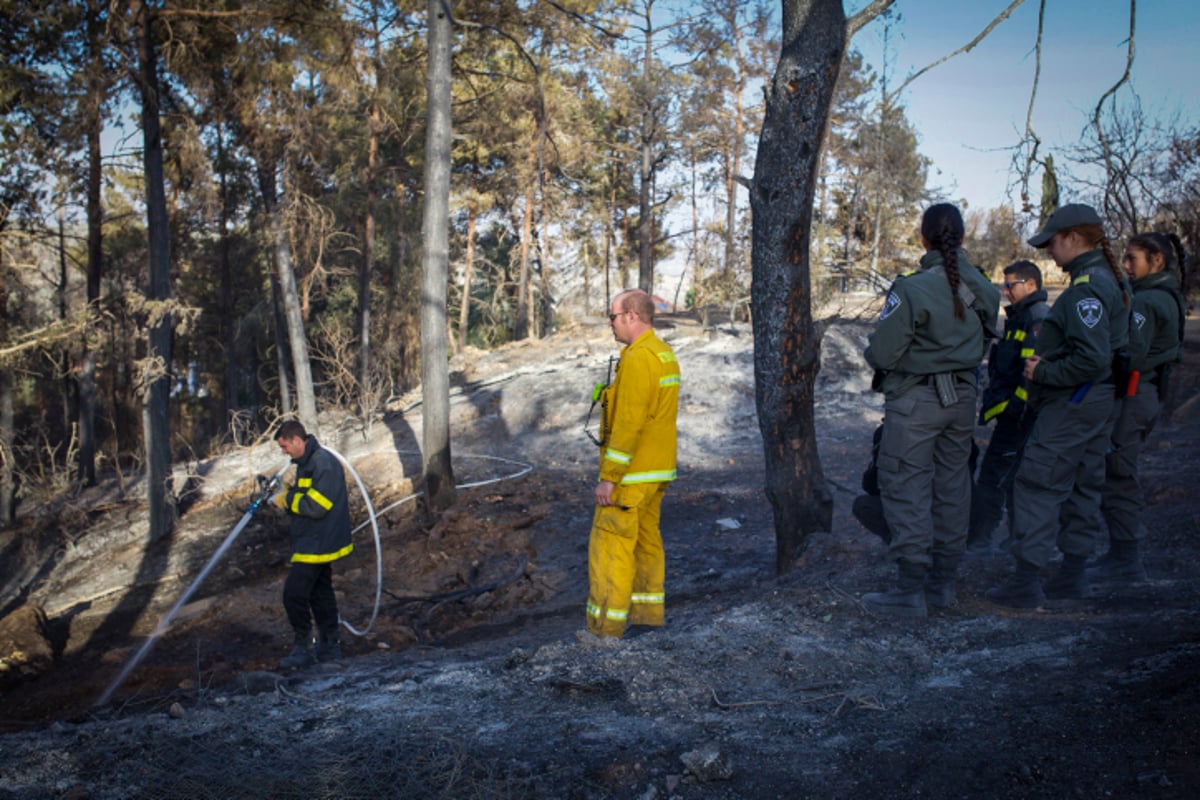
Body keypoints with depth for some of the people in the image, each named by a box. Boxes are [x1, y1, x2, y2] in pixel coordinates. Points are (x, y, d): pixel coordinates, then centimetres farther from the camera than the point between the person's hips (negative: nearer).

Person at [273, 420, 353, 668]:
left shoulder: (323, 463, -20)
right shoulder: (307, 462, 13)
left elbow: (316, 506, -25)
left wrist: (288, 498, -13)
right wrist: (286, 491, 3)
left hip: (317, 544, -11)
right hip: (314, 543, 11)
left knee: (294, 593, -9)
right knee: (320, 592, 15)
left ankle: (303, 648, 0)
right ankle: (330, 646, 24)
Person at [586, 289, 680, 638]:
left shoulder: (638, 359, -21)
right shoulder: (665, 354, 11)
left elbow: (628, 424, -25)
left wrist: (608, 477, -22)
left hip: (631, 474, -10)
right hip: (657, 468, 10)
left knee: (610, 544, -4)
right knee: (646, 537, 18)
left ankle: (605, 627, 0)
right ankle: (649, 609, 28)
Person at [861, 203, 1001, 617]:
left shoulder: (912, 289, -18)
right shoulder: (981, 287, 0)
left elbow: (882, 353, -17)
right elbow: (987, 338, 10)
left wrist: (873, 354, 5)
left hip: (915, 400, -6)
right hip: (962, 396, 7)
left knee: (906, 490, -1)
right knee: (952, 487, 14)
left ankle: (910, 590, 0)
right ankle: (943, 582, 24)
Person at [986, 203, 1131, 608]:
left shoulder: (1086, 289, -20)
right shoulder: (1112, 281, 12)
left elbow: (1092, 358, -28)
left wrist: (1044, 373, -17)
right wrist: (1048, 362, 8)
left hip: (1071, 404, -11)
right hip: (1098, 403, 11)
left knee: (1038, 487, -6)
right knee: (1082, 487, 16)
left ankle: (1025, 581, -3)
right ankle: (1073, 574, 26)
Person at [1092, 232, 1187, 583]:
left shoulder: (1145, 301, -16)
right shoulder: (1169, 298, 15)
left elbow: (1130, 354, -24)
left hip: (1130, 396, -10)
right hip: (1147, 394, 10)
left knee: (1117, 478, -4)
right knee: (1123, 477, 18)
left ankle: (1125, 561, 2)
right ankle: (1124, 554, 26)